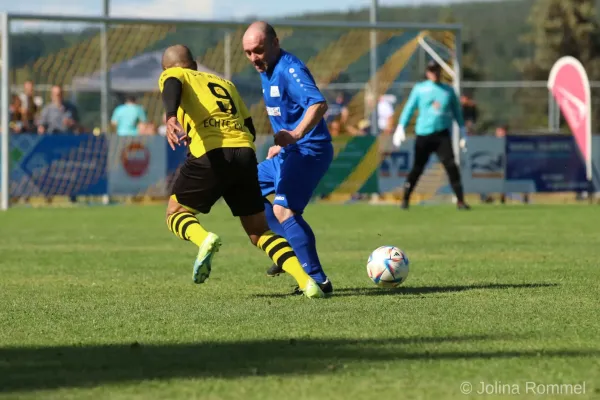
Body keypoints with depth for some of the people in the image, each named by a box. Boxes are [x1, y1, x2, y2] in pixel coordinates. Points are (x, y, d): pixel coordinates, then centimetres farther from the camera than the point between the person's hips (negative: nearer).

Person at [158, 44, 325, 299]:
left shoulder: (172, 75, 17)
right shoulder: (224, 83, 32)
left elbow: (172, 88, -11)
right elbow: (250, 129, 26)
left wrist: (171, 118, -30)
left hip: (212, 156, -5)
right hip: (245, 154, 5)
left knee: (175, 213, 16)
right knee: (259, 232, 14)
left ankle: (204, 240, -17)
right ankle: (306, 281, -5)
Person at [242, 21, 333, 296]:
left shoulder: (290, 70, -19)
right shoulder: (267, 71, 11)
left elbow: (318, 104, -35)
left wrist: (296, 134, -49)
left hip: (309, 151, -11)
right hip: (289, 152, 11)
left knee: (282, 209, -24)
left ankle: (318, 280, -27)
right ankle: (290, 248, 17)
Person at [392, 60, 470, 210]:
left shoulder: (448, 90, 9)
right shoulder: (419, 89, 4)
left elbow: (457, 113, 14)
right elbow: (409, 108, 3)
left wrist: (463, 134, 10)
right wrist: (401, 128, -5)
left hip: (442, 134, 1)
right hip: (423, 134, -1)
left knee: (451, 166, -12)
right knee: (417, 168, 4)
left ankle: (460, 201, -12)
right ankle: (405, 199, 20)